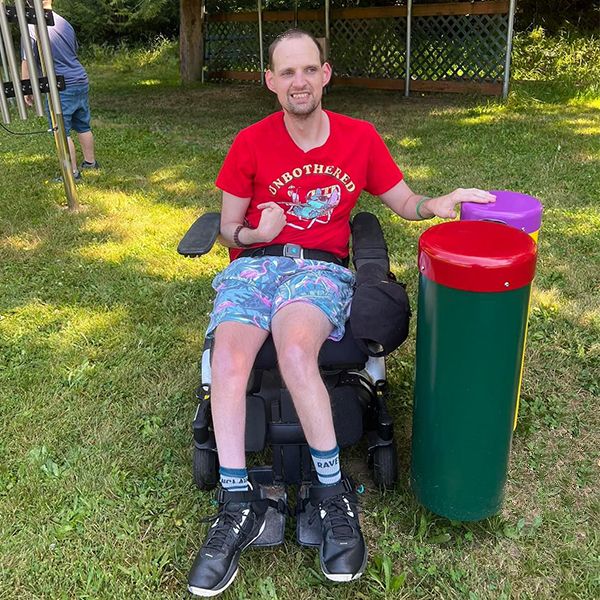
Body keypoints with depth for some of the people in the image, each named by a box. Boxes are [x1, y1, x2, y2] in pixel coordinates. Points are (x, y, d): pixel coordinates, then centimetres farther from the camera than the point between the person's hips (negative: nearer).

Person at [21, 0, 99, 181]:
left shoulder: (32, 27, -13)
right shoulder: (66, 24, 9)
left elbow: (27, 62, -13)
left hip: (61, 88, -7)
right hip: (81, 82, 7)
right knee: (83, 126, 17)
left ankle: (73, 172, 4)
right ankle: (90, 162, 28)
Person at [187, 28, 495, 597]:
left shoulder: (360, 138, 8)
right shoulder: (251, 143, 6)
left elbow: (404, 202, 15)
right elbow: (228, 229, 11)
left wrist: (437, 203, -6)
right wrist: (252, 234, -12)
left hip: (321, 267, -1)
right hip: (254, 262, 2)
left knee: (295, 347, -35)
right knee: (228, 358, -30)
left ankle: (332, 492, -19)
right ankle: (239, 503, -17)